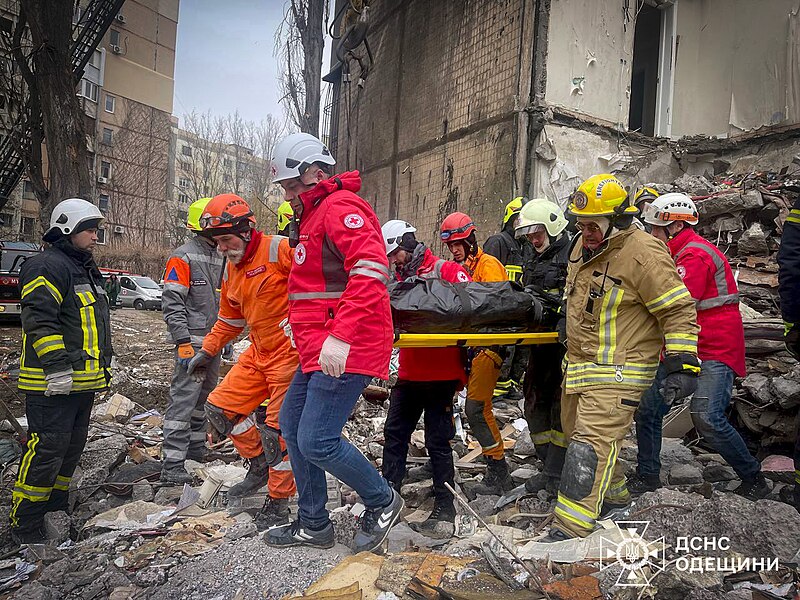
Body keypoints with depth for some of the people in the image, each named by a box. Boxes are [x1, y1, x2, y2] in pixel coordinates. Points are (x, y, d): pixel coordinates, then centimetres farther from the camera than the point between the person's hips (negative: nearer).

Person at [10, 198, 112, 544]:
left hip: (82, 381, 10)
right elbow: (40, 321, -22)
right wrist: (56, 366, -26)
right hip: (52, 384, -10)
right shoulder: (47, 266, -13)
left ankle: (56, 509, 31)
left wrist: (103, 365, 26)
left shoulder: (85, 270, 19)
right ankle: (24, 525, 8)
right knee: (47, 449, -5)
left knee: (72, 447, 17)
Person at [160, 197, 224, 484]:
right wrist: (183, 342, -20)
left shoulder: (218, 258, 16)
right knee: (184, 398, -9)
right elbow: (172, 303, -15)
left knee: (205, 396, 16)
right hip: (192, 340, -9)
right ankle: (172, 464, -5)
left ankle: (196, 447, 29)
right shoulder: (183, 256, -9)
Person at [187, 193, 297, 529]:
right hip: (259, 353, 9)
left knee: (281, 429, -2)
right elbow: (230, 319, 25)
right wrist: (208, 350, 23)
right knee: (219, 408, 8)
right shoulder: (231, 270, 12)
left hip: (291, 353, -9)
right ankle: (260, 465, 27)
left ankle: (278, 503, 17)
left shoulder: (278, 250, -15)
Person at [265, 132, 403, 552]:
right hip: (318, 350, 11)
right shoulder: (314, 215, 22)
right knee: (292, 425, 16)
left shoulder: (340, 207, -11)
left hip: (344, 351, -11)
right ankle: (313, 525, 29)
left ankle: (382, 502, 14)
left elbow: (371, 270, -26)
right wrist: (303, 323, 21)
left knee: (316, 442, -11)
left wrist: (340, 336, -31)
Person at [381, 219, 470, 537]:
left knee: (437, 441, 0)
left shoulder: (445, 270, -7)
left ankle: (445, 511, 13)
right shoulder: (399, 278, 14)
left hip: (441, 374, -7)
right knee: (394, 433, 11)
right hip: (409, 373, 7)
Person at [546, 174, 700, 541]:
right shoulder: (585, 245, 8)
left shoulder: (643, 255, -19)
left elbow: (679, 311, -16)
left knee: (590, 444, -13)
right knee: (576, 432, 19)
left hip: (618, 371, -9)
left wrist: (682, 365, -19)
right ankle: (614, 496, 41)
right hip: (579, 364, 9)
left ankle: (569, 532, -8)